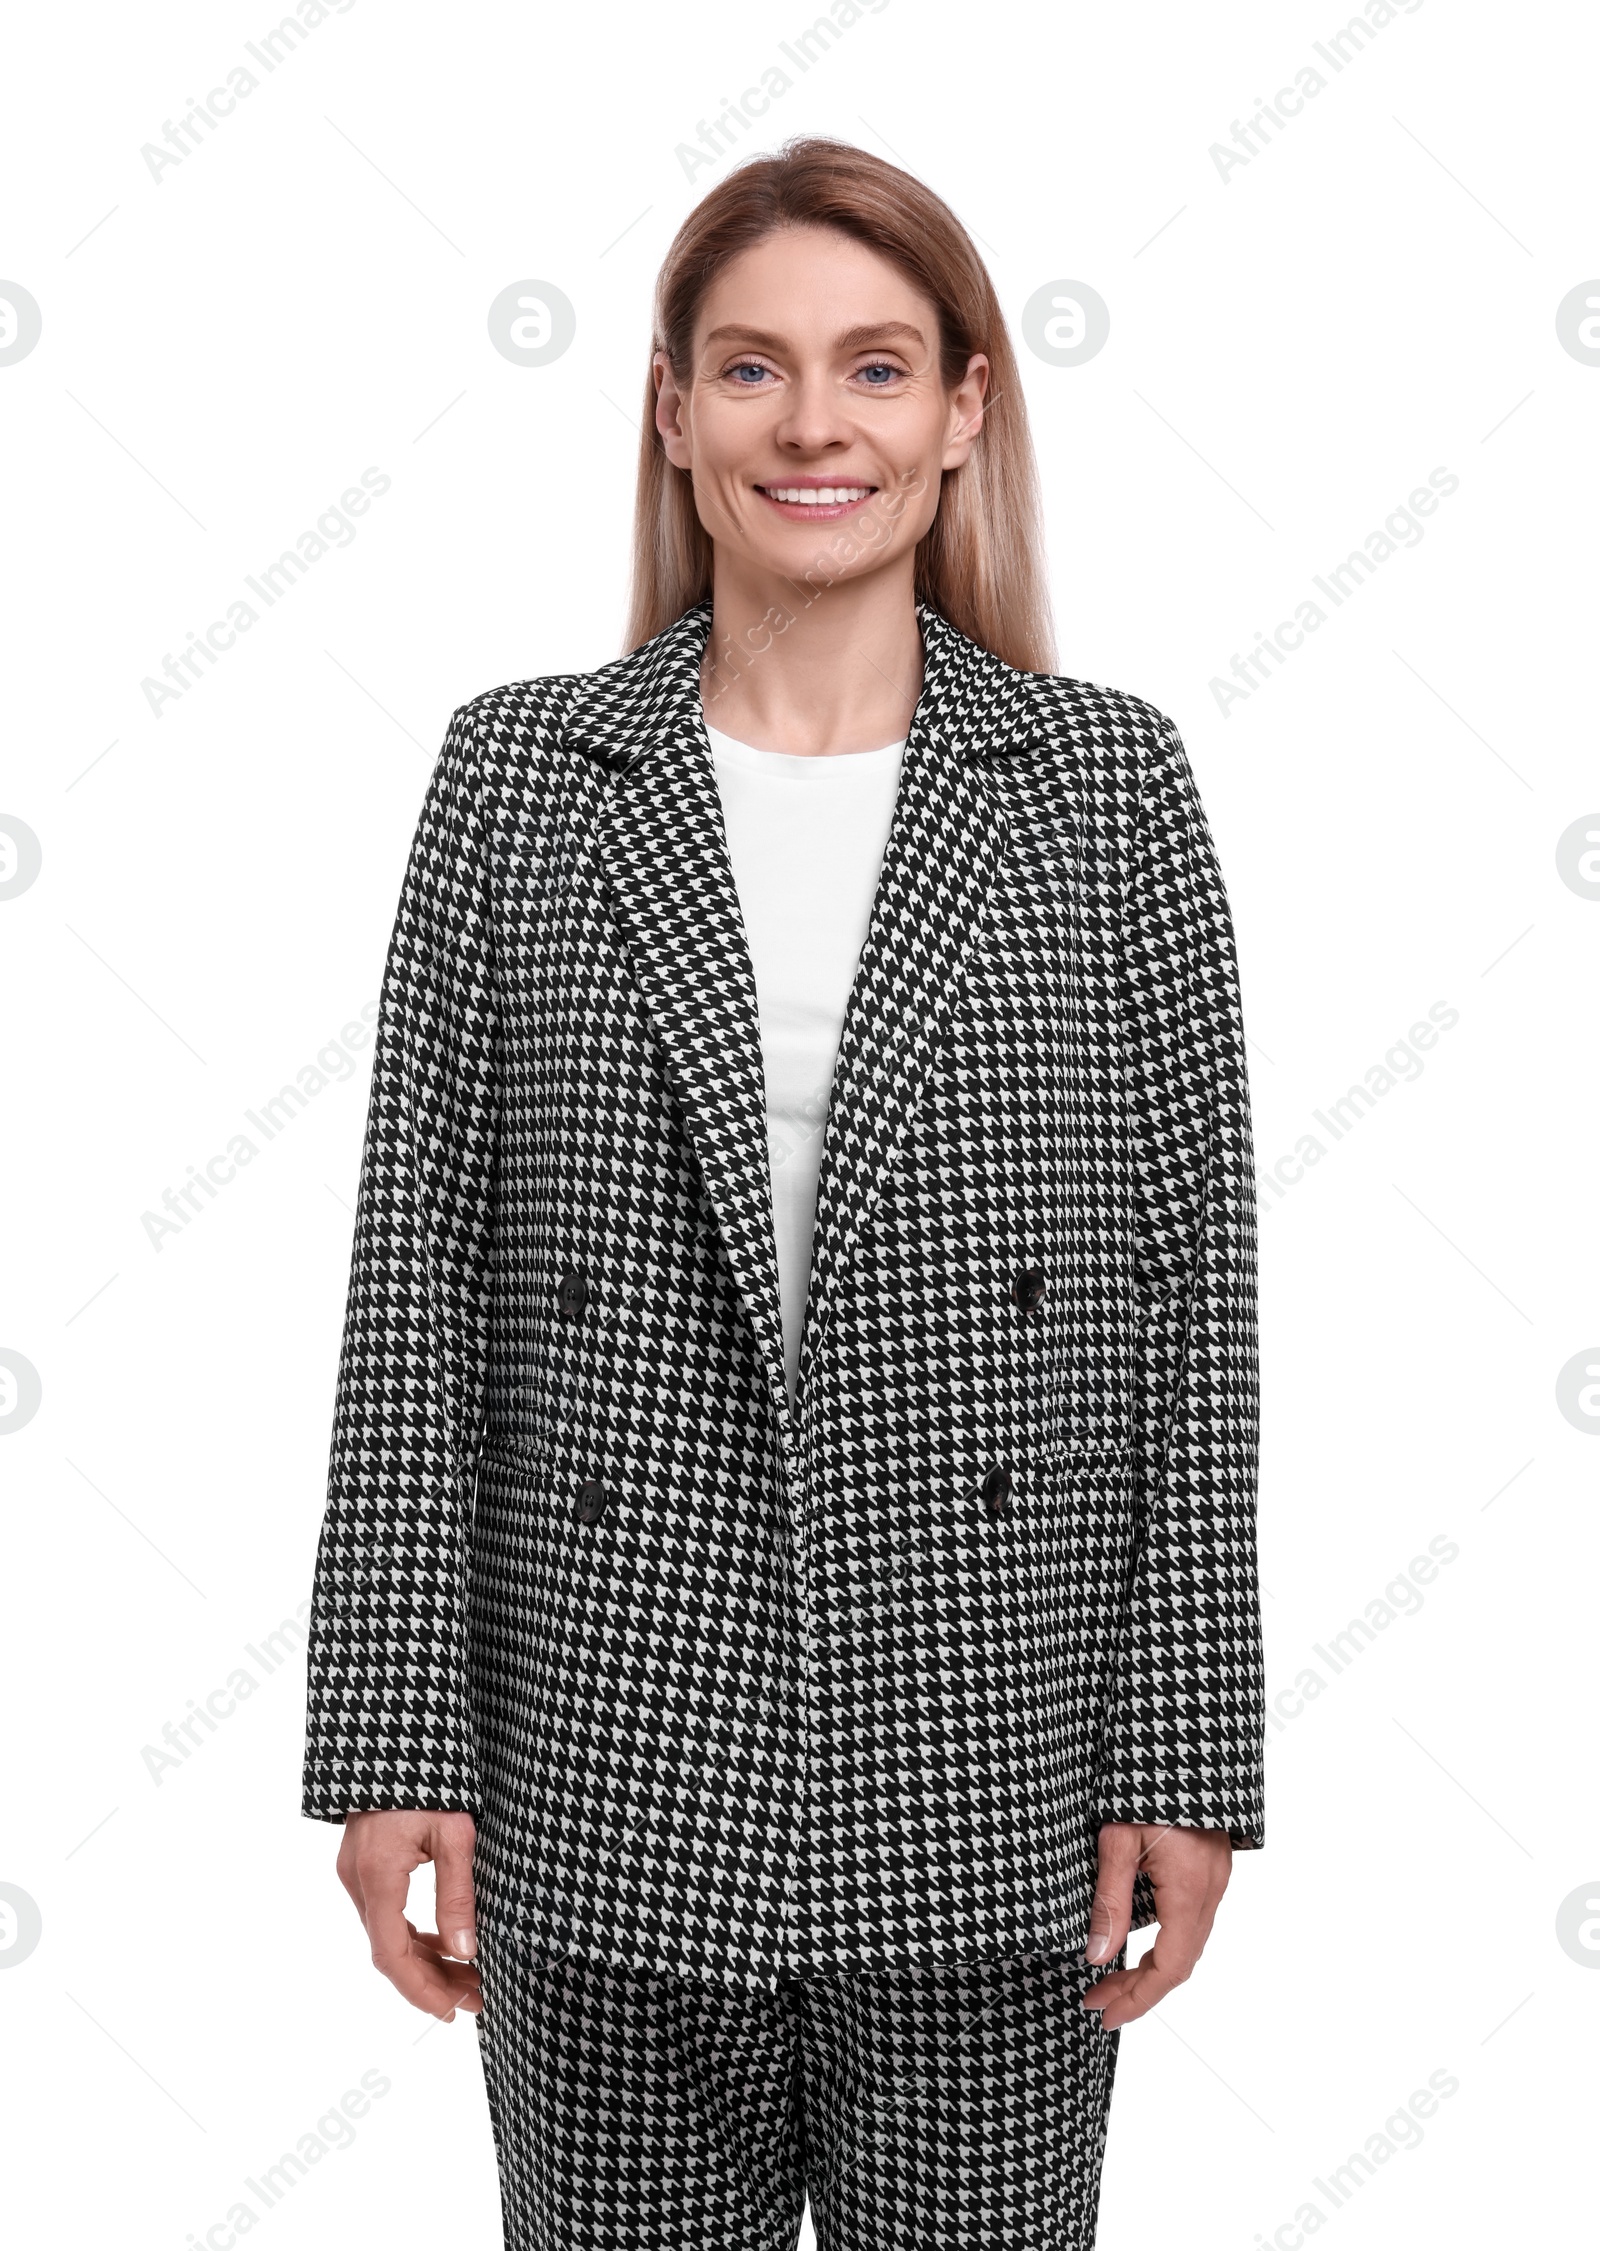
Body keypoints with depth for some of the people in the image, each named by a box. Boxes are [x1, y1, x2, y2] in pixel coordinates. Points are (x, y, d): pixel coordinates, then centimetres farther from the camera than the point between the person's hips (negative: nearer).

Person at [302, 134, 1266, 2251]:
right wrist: (394, 1738, -3)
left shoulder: (1110, 783, 0)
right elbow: (417, 1278, -1)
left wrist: (1187, 1753, -2)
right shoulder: (517, 771, 1)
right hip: (605, 1777, 1)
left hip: (990, 1777, 0)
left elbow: (1192, 1282, 0)